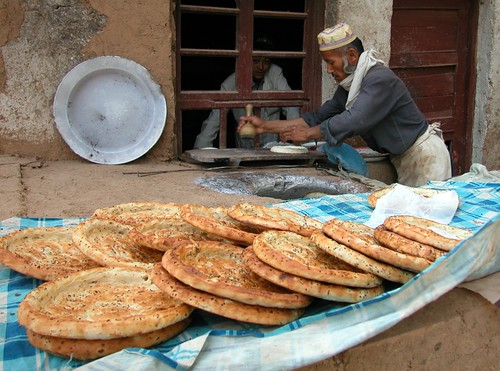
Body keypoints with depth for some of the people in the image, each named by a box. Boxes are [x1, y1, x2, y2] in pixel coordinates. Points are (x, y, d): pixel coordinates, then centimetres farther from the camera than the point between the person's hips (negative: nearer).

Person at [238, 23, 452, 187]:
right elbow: (318, 118, 6)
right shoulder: (348, 87, 7)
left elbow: (352, 122, -31)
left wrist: (306, 134, -22)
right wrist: (266, 126, -1)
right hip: (403, 160, 9)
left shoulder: (380, 80, -23)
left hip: (424, 154, -9)